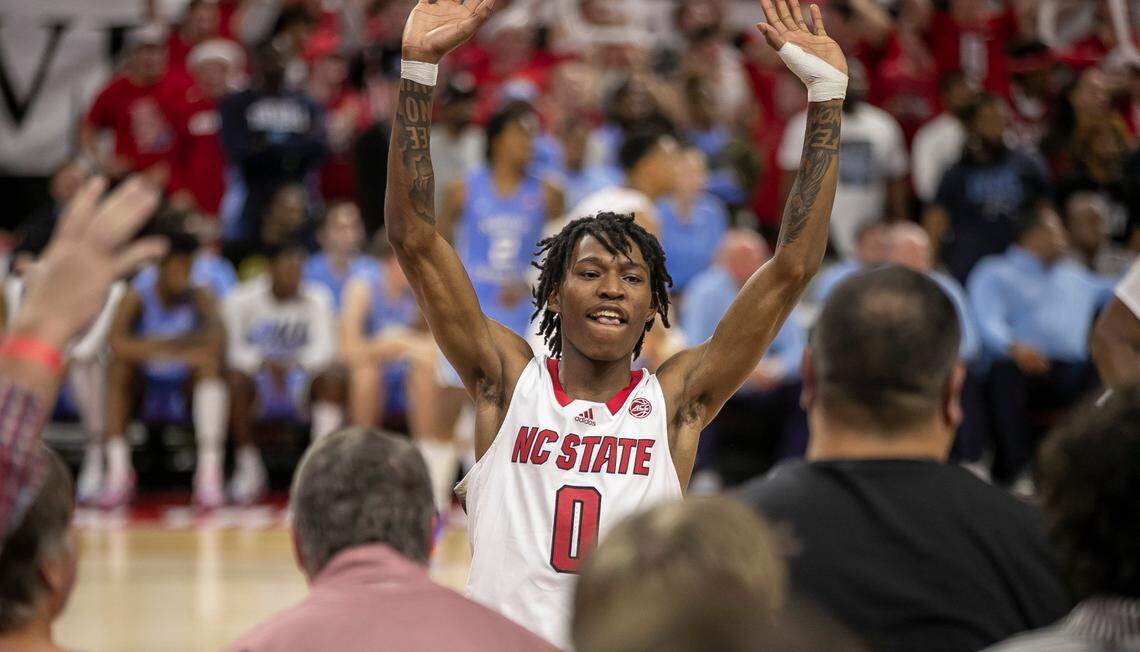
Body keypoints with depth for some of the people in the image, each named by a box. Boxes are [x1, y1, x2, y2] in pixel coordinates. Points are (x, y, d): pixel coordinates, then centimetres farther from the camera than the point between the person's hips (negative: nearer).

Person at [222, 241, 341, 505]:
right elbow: (231, 347, -16)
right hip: (259, 387, -2)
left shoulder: (316, 299, -2)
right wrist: (265, 363, -35)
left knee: (332, 380, -27)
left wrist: (297, 362, -36)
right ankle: (248, 467, -22)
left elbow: (325, 346, -14)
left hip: (301, 387, 2)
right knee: (234, 380, -33)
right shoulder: (243, 299, -7)